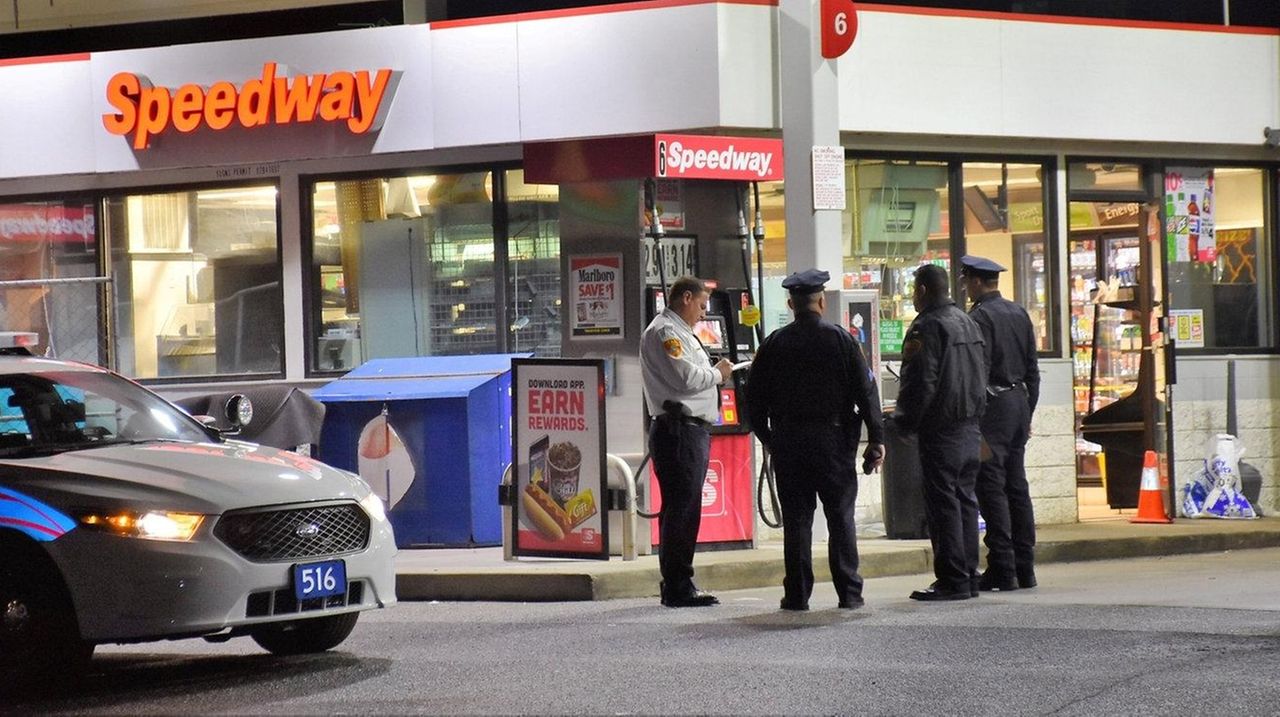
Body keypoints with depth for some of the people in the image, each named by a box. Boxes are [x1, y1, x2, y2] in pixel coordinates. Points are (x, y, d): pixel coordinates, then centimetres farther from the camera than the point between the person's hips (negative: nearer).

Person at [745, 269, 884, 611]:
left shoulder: (774, 344, 2)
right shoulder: (841, 340, -2)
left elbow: (755, 396, 5)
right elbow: (866, 390, -4)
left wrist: (767, 438, 16)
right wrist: (876, 438, 0)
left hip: (788, 444, 1)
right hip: (834, 439, -1)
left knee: (796, 519, 4)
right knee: (841, 517, 4)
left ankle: (797, 594, 2)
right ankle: (849, 592, 3)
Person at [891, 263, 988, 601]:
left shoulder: (926, 327, -13)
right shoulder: (968, 322, 15)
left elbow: (919, 382, -17)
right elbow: (983, 373, 20)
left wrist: (904, 420, -6)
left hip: (940, 429, -9)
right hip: (970, 426, 9)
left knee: (942, 501, -6)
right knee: (965, 498, 13)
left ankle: (952, 580, -8)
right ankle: (969, 575, 15)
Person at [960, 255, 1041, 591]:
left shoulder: (980, 317, -12)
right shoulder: (1019, 314, 12)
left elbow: (978, 371, -17)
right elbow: (1032, 369, 16)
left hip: (993, 405, -8)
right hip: (1019, 400, 8)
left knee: (991, 488, -6)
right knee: (1017, 485, 11)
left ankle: (1002, 569, -10)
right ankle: (1025, 568, 12)